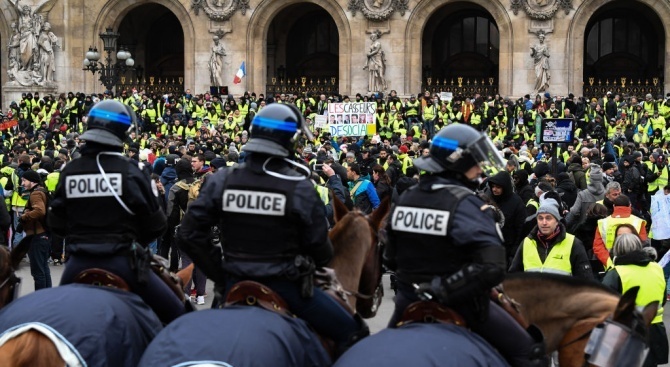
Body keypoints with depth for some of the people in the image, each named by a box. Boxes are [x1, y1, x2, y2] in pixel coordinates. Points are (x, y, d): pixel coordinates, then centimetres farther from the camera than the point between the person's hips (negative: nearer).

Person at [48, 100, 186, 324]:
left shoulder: (69, 171, 3)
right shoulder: (131, 171, -8)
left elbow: (55, 223, 10)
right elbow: (156, 223, -4)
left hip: (79, 263, 5)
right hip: (121, 263, -4)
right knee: (175, 315, 4)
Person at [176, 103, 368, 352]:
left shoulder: (221, 181, -3)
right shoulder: (300, 188, -14)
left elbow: (188, 235, -4)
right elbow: (320, 247, -8)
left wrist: (219, 275, 7)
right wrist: (321, 262, 16)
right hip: (285, 287, -4)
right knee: (352, 333, 8)